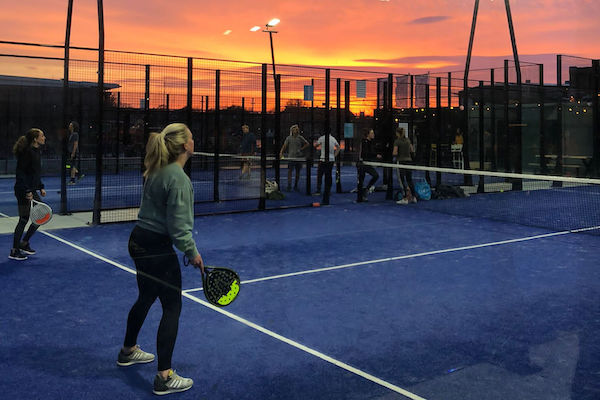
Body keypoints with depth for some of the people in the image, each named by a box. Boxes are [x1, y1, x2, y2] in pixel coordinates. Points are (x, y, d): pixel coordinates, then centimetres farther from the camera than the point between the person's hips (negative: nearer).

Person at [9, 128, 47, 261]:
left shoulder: (36, 152, 12)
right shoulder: (27, 152, -17)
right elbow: (20, 173, -21)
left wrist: (41, 187, 17)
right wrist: (27, 191, -23)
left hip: (32, 191, 10)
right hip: (24, 191, -10)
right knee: (24, 220, -3)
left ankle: (24, 244, 24)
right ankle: (14, 252, 8)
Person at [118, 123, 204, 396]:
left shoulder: (157, 171, 5)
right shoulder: (178, 178, -22)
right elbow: (178, 225, -22)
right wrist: (192, 253, -9)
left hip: (139, 240, 9)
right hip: (157, 249, -9)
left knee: (146, 298, 26)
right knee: (172, 307, 0)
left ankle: (128, 351, 46)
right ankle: (164, 378, 4)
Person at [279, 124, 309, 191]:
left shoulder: (300, 137, 4)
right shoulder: (288, 138, 1)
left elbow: (307, 144, 12)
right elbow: (284, 146, -3)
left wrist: (301, 149, 0)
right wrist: (281, 152, -18)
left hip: (299, 157, 2)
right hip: (291, 157, -2)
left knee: (298, 172, 7)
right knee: (289, 171, -10)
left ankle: (296, 185, 18)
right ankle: (289, 185, -10)